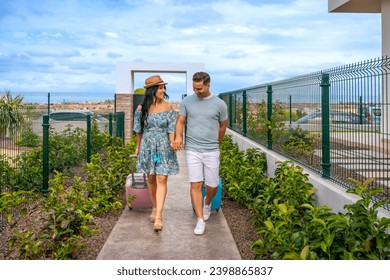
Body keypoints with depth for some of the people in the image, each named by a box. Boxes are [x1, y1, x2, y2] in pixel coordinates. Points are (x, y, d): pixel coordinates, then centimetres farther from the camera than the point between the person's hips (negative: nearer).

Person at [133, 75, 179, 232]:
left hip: (163, 147, -2)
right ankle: (155, 208, 33)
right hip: (147, 147, 2)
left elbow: (171, 129, -5)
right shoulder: (142, 108, -1)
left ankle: (158, 217, -10)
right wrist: (137, 147, 15)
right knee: (151, 179, 13)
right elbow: (139, 130, 9)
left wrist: (172, 143, -21)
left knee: (161, 180, -8)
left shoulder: (168, 107, -3)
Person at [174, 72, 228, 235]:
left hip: (211, 151, 0)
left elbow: (223, 126, 11)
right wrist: (178, 136, -16)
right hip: (192, 150, 0)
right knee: (195, 184, -5)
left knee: (212, 185, 5)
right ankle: (200, 220, 6)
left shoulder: (220, 104, -2)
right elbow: (180, 121, 4)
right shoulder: (187, 101, 2)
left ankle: (207, 203, 39)